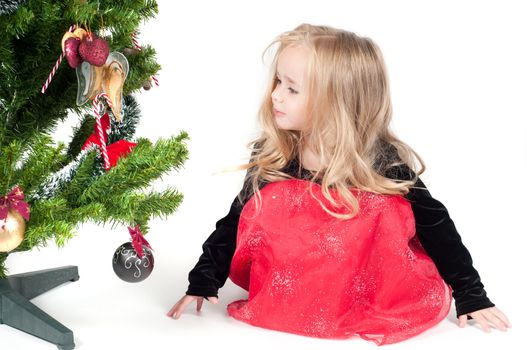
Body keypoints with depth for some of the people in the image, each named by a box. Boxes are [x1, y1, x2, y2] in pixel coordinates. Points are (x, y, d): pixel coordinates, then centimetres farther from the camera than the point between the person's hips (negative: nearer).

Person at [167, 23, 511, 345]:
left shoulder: (385, 163, -16)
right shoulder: (271, 157, -7)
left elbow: (435, 225, -9)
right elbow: (237, 222, 1)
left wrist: (471, 296, -6)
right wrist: (204, 282, -7)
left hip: (376, 298, -2)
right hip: (292, 289, 2)